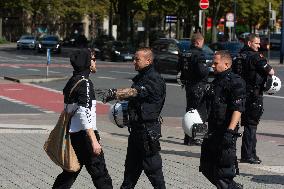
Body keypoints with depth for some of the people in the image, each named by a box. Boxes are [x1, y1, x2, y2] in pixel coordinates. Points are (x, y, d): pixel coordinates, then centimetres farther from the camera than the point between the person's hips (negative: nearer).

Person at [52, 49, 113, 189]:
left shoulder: (72, 81, 14)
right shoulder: (84, 83, -15)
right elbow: (85, 114, -21)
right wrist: (94, 141, -23)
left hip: (72, 134, 9)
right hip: (84, 134, -9)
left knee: (70, 172, 15)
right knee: (100, 173, -4)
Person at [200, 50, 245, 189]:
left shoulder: (236, 82, -11)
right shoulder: (216, 81, 17)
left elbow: (238, 109, -20)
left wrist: (230, 131, -28)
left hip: (225, 132, -9)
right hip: (212, 132, 9)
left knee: (224, 170, -6)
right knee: (207, 167, 13)